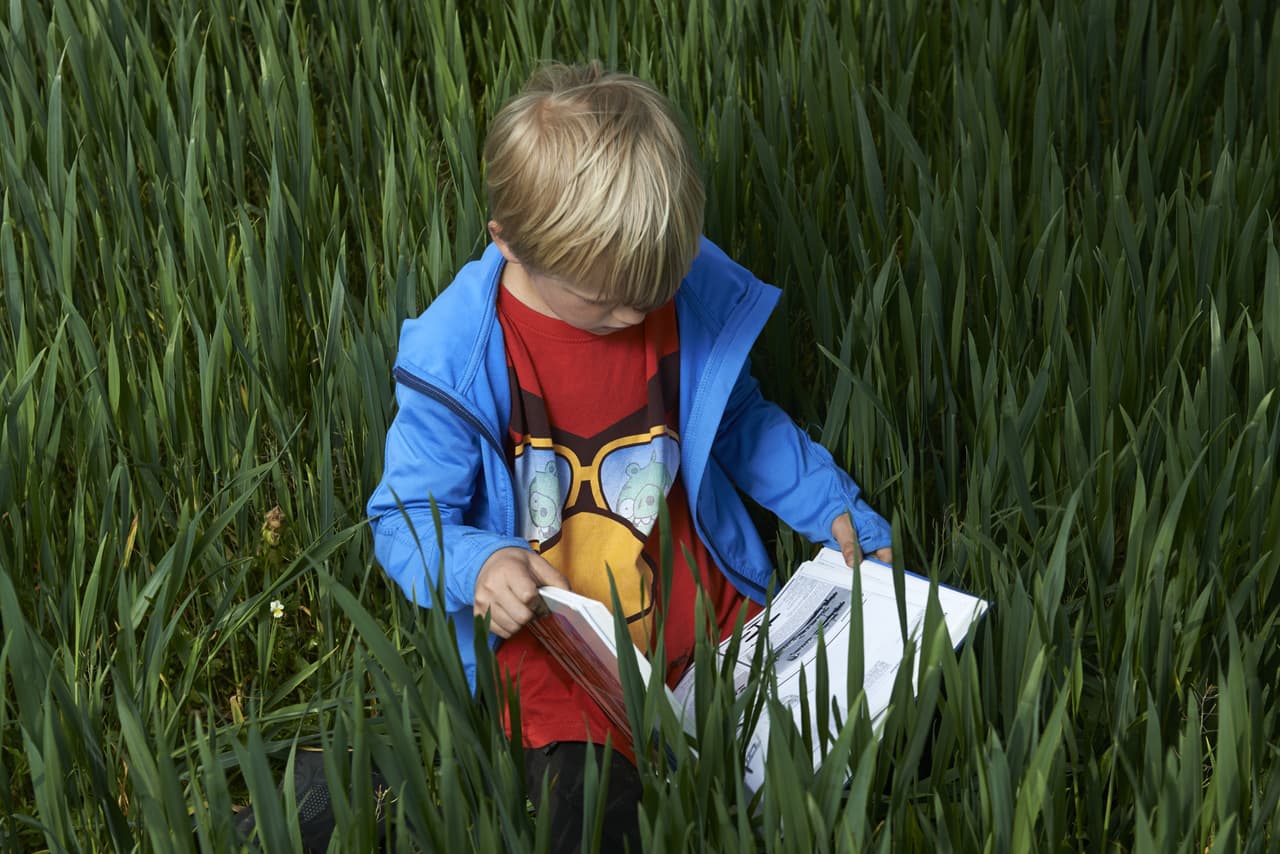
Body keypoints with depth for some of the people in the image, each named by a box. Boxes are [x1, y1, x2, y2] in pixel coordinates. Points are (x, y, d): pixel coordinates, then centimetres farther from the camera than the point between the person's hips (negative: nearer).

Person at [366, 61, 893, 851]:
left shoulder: (699, 298, -5)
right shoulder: (455, 357, -15)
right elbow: (406, 517, -6)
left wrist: (835, 511, 8)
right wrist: (478, 565, -27)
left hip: (705, 610, 4)